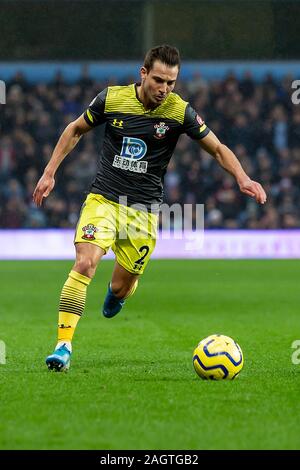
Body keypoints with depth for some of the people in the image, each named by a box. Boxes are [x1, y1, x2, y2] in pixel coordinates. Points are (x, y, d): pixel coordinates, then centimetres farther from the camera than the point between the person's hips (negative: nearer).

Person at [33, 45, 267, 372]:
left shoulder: (179, 111, -7)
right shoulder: (112, 99, -5)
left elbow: (218, 149, 2)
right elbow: (76, 130, 12)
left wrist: (243, 178, -15)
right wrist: (49, 173, 9)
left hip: (144, 210, 0)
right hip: (103, 199, 0)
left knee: (121, 288, 5)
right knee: (85, 264, -22)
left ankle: (115, 294, 45)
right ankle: (63, 346, -20)